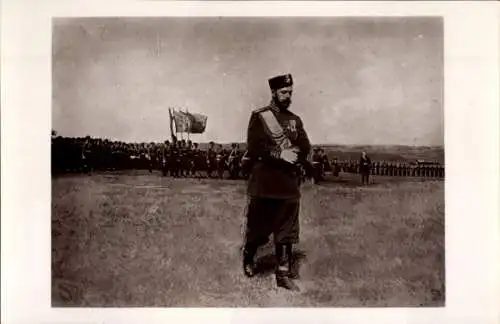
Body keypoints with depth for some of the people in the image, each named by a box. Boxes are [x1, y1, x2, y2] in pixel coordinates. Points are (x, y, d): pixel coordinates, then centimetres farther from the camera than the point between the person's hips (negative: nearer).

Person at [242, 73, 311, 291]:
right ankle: (248, 258, 35)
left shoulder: (295, 120, 12)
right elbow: (253, 149, -12)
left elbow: (305, 149, 9)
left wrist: (292, 155, -9)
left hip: (289, 185, 4)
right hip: (264, 185, -4)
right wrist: (280, 155, -17)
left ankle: (284, 274, 13)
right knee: (257, 227, 9)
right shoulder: (259, 117, -2)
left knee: (287, 232, 5)